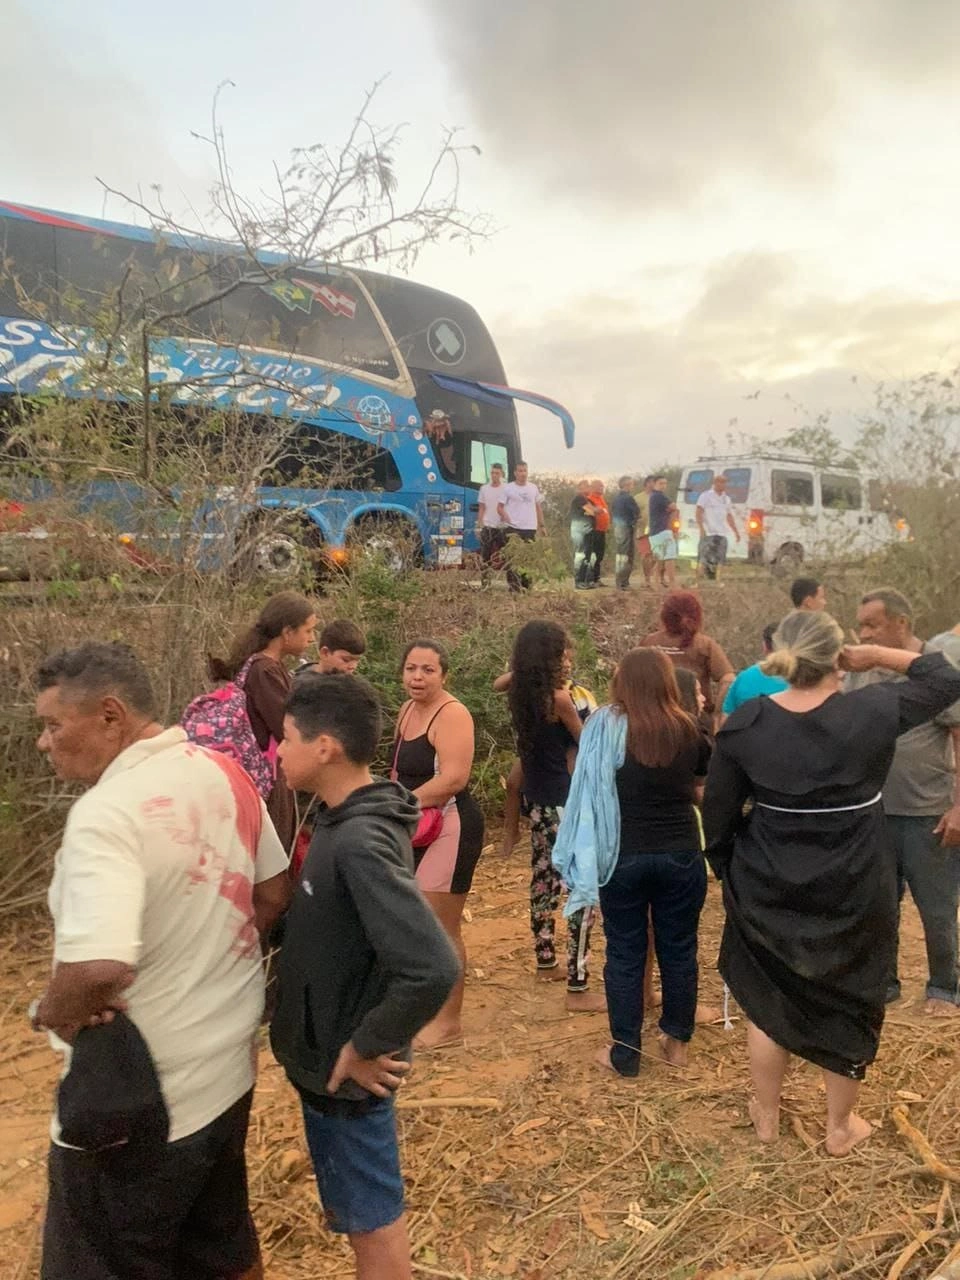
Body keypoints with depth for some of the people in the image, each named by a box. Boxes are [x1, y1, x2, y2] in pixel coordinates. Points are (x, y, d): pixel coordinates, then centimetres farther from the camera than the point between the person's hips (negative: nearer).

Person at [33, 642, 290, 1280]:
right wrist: (213, 970, 9)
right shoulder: (225, 772, -3)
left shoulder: (106, 812, -27)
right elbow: (274, 892, 8)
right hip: (229, 1062, 7)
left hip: (138, 1094, -7)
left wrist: (56, 1010, -16)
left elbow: (98, 970, -37)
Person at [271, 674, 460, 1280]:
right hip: (328, 1054, 8)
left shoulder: (361, 842, -30)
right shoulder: (348, 821, -2)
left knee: (371, 1218, 13)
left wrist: (365, 1048, -24)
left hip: (343, 1068, -8)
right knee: (362, 1211, 27)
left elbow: (434, 969, -37)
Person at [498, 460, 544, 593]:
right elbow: (500, 507, 0)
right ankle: (513, 585, -4)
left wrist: (541, 525, 12)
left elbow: (538, 507, 17)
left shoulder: (533, 488, 11)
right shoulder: (508, 488, -1)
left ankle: (526, 586, 19)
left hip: (530, 528, 4)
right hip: (512, 528, -4)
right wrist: (507, 519, -16)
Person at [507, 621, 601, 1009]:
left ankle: (545, 956, 39)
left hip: (537, 798, 9)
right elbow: (587, 742, -7)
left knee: (544, 877, 22)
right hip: (565, 802, -9)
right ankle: (578, 988, 0)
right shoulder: (559, 698, -18)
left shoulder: (523, 695, 1)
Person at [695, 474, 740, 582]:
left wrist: (736, 531, 20)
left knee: (719, 559, 5)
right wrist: (701, 528, -23)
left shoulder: (726, 498, 16)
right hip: (708, 533, -6)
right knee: (704, 558, -10)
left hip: (722, 533, 6)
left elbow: (729, 516, 23)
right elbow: (699, 513, -11)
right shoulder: (706, 496, -3)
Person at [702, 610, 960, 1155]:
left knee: (768, 1000, 20)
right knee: (850, 1005, 20)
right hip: (855, 893, -1)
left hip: (767, 890, 1)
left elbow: (718, 814, -4)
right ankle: (841, 1127, 38)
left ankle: (767, 1117, 38)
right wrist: (878, 654, 1)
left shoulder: (745, 724, -12)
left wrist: (730, 871, 11)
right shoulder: (872, 713, -17)